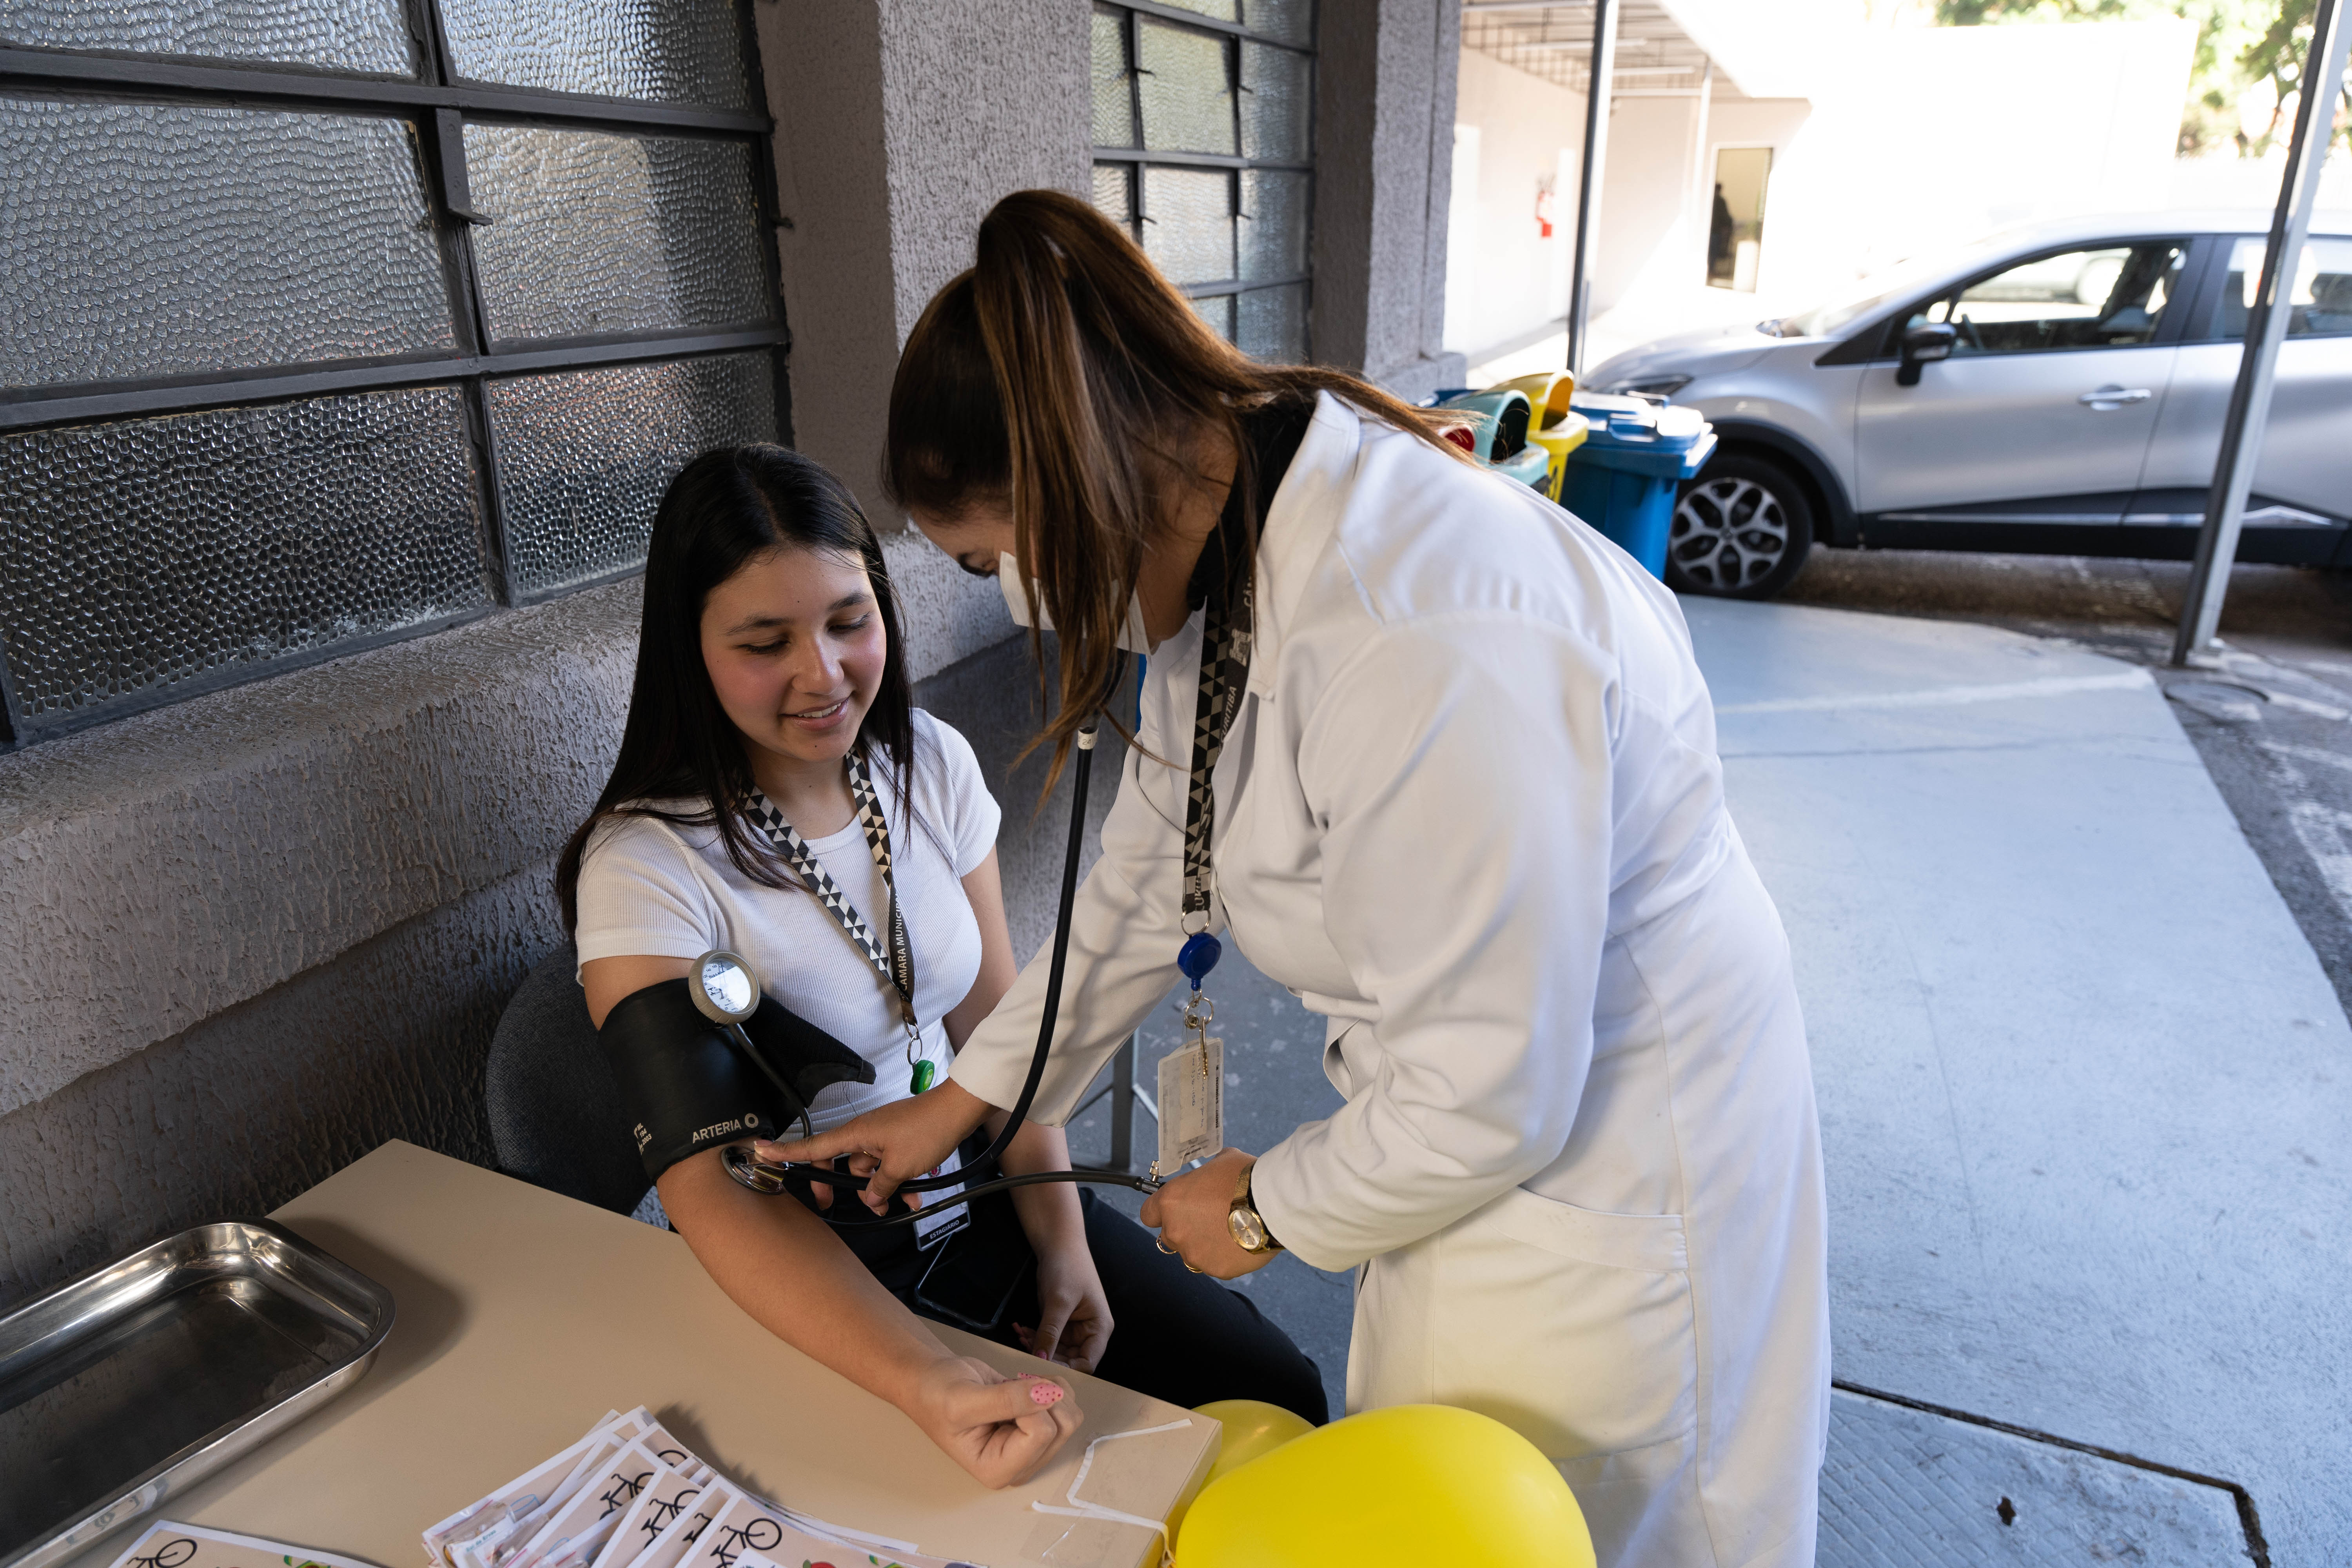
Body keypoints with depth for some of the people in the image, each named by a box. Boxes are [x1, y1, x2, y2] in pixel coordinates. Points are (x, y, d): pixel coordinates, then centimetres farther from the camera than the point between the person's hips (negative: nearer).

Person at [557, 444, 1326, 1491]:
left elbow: (997, 1024, 2)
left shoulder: (929, 764, -3)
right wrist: (929, 1386, -37)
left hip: (978, 1198, 5)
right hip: (805, 1278, -5)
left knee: (1279, 1396, 0)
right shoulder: (646, 866, -20)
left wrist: (1063, 1243, -9)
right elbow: (714, 1194, -25)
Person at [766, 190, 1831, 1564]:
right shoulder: (1225, 548, -6)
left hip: (1600, 1138, -8)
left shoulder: (1420, 644, -37)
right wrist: (962, 1103, 11)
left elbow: (1486, 1104, -29)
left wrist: (1266, 1209, -9)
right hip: (1473, 1095, 8)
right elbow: (1151, 879, 6)